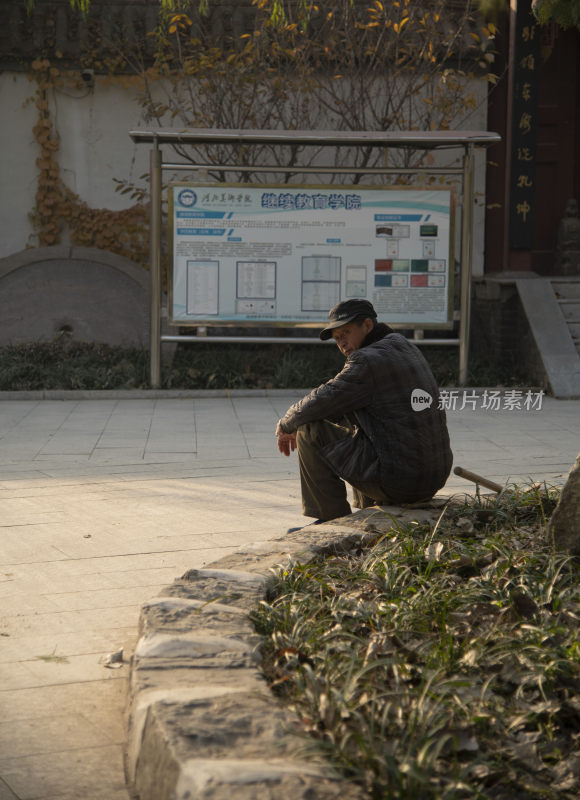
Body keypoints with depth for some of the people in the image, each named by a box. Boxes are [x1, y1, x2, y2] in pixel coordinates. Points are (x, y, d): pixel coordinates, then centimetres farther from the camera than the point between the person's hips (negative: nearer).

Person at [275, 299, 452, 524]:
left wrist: (287, 425, 7)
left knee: (310, 431, -3)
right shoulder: (403, 346, 15)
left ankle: (333, 519, 4)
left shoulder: (369, 360, -13)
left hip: (398, 479, -9)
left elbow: (319, 403, -13)